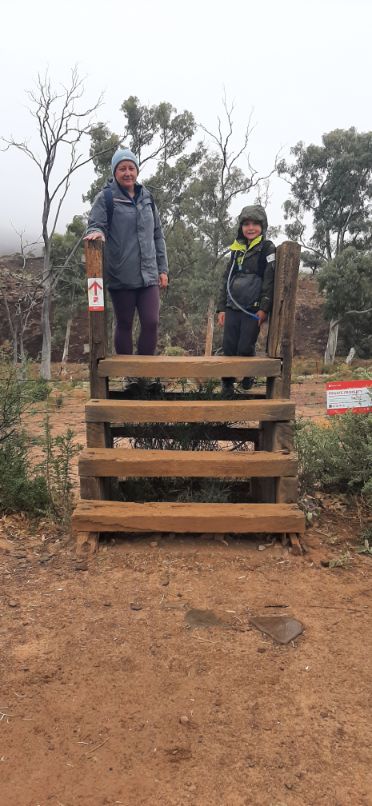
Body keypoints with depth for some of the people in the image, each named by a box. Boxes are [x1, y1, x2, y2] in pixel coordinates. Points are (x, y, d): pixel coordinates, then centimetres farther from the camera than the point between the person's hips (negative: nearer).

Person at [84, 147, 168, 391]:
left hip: (148, 275, 3)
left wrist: (163, 268, 11)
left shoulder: (147, 197, 12)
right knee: (125, 325, 6)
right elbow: (95, 224, -4)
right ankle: (129, 375, 19)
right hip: (121, 276, -3)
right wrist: (96, 232, -29)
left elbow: (158, 235, 15)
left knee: (151, 323, -4)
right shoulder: (106, 197, -1)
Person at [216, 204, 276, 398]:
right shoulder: (237, 249, 17)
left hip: (253, 309, -4)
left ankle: (247, 376, 22)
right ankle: (227, 384, 17)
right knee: (228, 348, 1)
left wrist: (264, 308, -13)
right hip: (233, 307, 4)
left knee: (245, 349, -6)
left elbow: (270, 280, -6)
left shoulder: (267, 248, 2)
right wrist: (221, 308, 12)